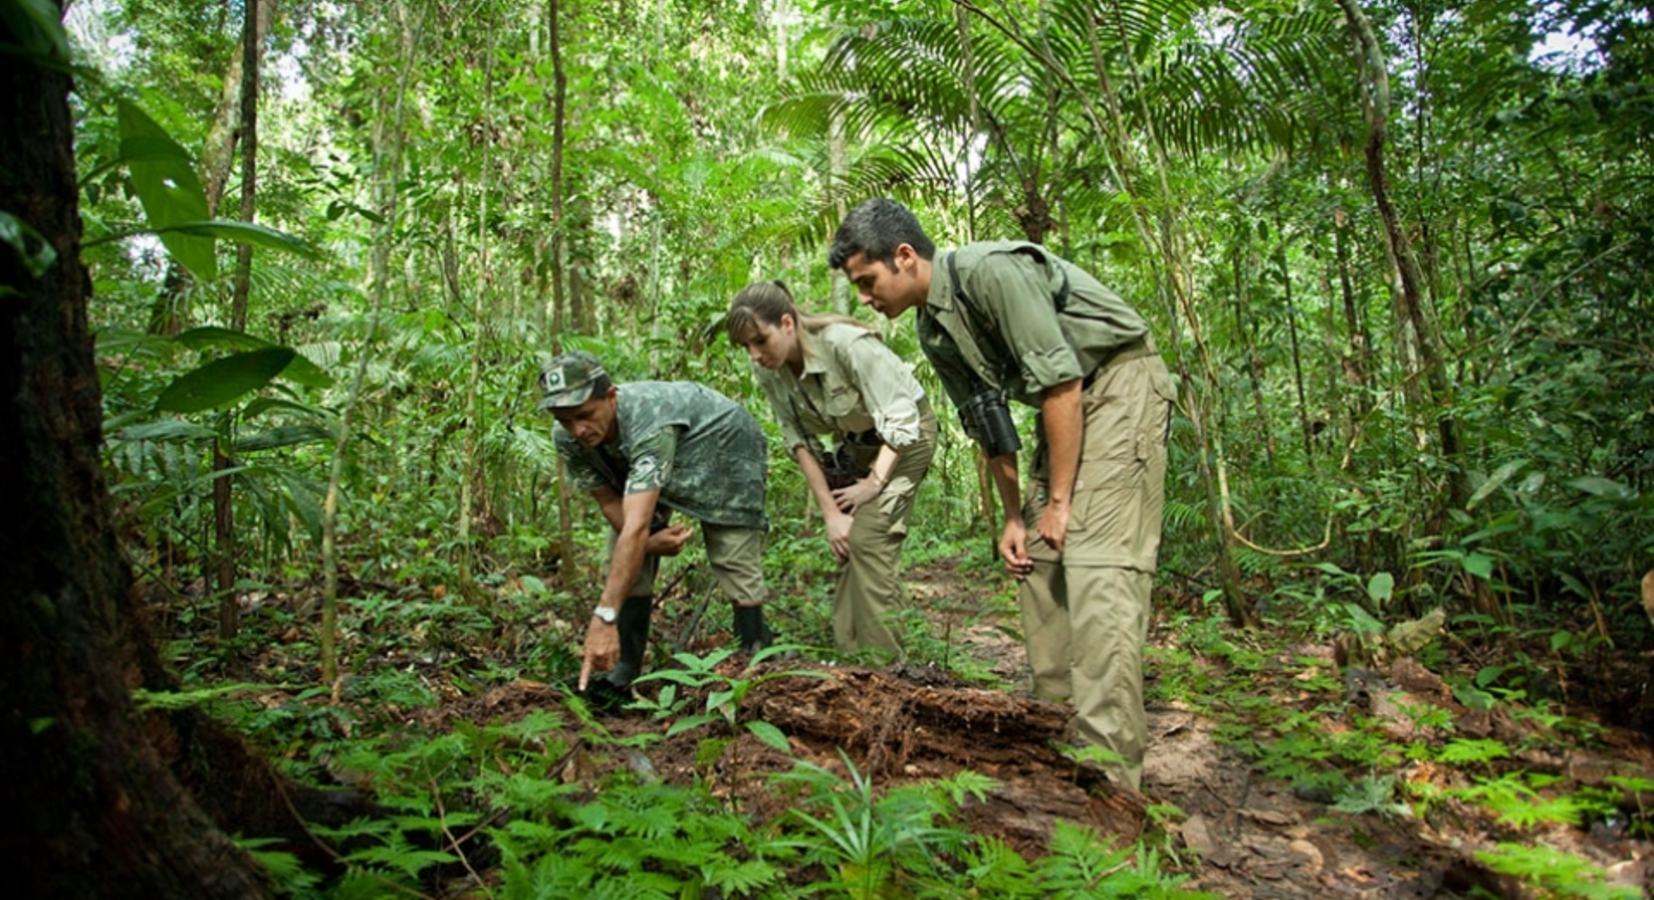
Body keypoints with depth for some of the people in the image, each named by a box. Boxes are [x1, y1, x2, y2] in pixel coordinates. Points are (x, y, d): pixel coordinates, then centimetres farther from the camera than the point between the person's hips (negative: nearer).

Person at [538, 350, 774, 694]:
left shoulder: (649, 420, -45)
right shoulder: (567, 438, -25)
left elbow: (636, 526, -52)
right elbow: (610, 502, -14)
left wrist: (603, 618, -57)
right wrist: (649, 541, -35)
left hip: (726, 449, -5)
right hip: (653, 462, 6)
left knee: (737, 561, -13)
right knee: (624, 560, -8)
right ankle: (625, 667, 2)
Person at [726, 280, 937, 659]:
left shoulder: (846, 344, -32)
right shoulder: (770, 371, -14)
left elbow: (900, 422, -27)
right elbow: (800, 441, -8)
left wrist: (875, 483, -21)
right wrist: (830, 512, -12)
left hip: (904, 433, -6)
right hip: (853, 443, 6)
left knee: (868, 540, -16)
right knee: (845, 544, 1)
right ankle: (849, 659, 10)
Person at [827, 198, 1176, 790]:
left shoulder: (990, 272, -22)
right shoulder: (932, 330, 5)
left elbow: (1060, 380, -24)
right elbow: (988, 422, 12)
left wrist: (1059, 500, -19)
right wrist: (1013, 517, 10)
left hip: (1120, 382, -9)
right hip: (1063, 407, 9)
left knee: (1098, 566, -19)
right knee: (1037, 563, 5)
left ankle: (1109, 775, -19)